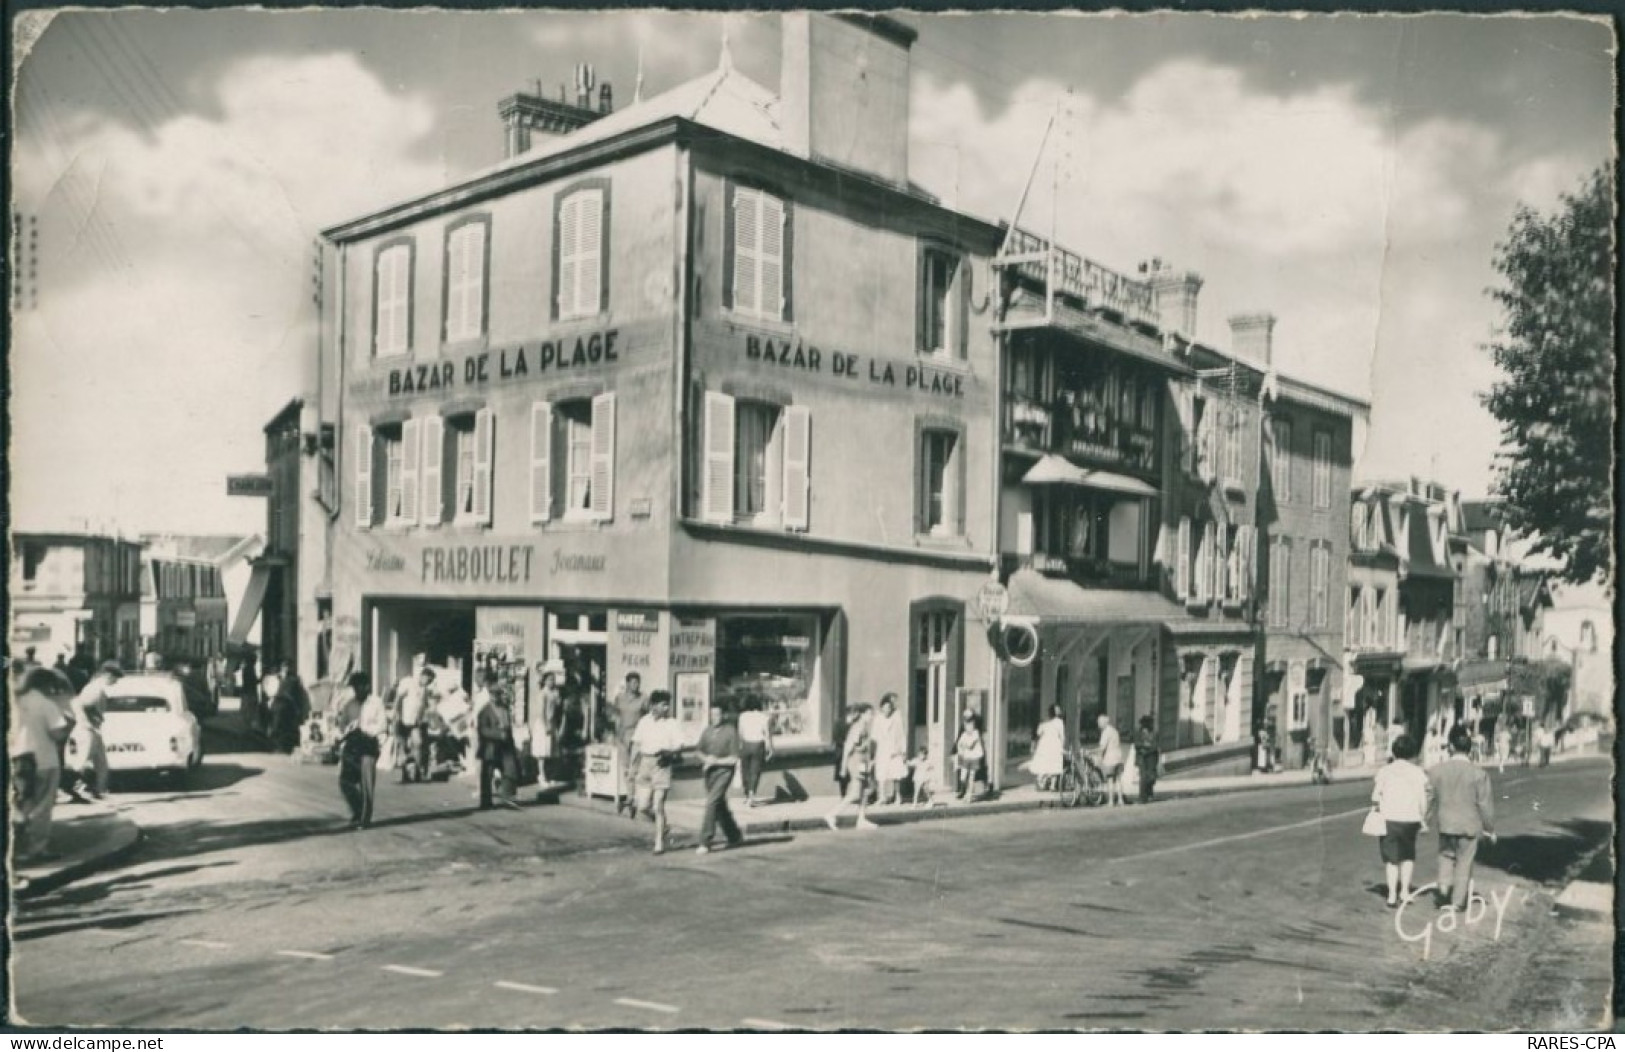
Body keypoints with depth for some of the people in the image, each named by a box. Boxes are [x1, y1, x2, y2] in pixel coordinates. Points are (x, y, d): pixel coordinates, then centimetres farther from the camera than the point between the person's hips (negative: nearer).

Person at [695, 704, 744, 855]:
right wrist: (706, 759, -5)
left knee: (711, 804, -15)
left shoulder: (731, 732, -9)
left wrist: (716, 761, -15)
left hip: (724, 771, -6)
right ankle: (735, 836, 32)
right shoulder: (707, 732, 8)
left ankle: (705, 843, -13)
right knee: (720, 807, 14)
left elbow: (734, 759, -9)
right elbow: (700, 752, 16)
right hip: (709, 772, 6)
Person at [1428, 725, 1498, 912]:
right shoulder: (1479, 773, -13)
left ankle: (1444, 895, 10)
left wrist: (1435, 819, 17)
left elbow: (1432, 798, 2)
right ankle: (1457, 901, 13)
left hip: (1445, 824, 2)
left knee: (1446, 858, 18)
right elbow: (1485, 803, -8)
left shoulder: (1437, 771, -7)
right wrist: (1490, 828, 4)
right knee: (1464, 862, 9)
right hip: (1469, 825, -2)